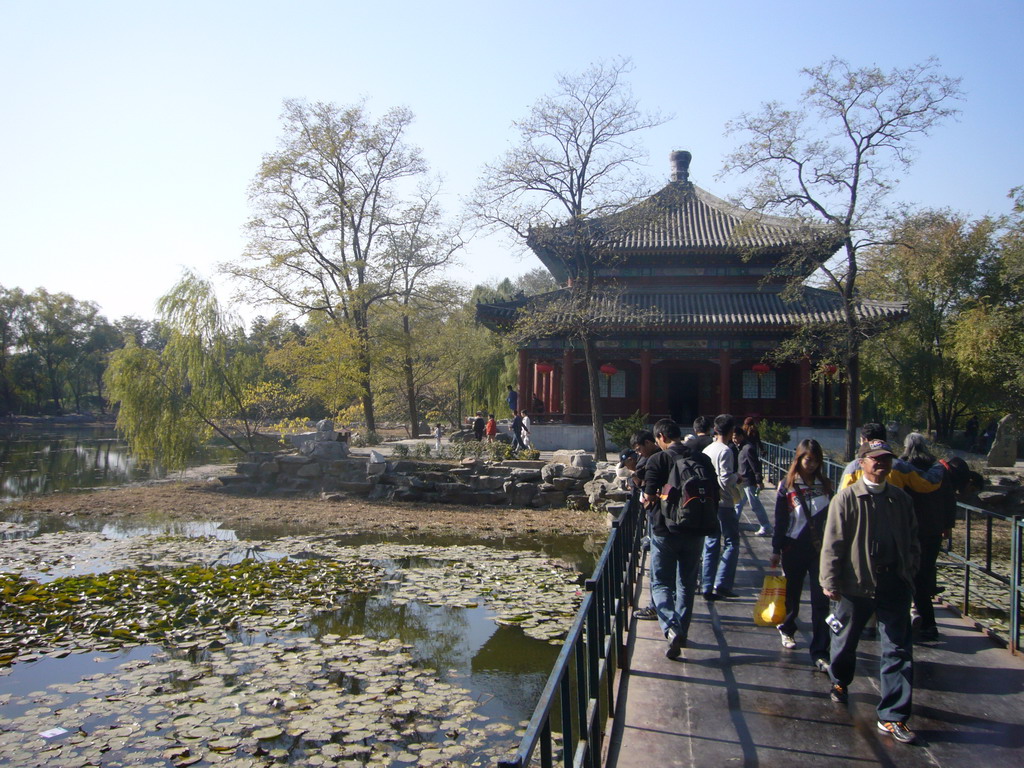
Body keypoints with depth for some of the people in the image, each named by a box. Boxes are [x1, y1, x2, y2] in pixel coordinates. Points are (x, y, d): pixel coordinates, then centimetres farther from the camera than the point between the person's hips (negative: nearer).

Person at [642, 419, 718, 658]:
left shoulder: (657, 460, -11)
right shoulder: (702, 459, 1)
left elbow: (649, 497, -16)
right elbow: (714, 495, 4)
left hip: (665, 531, -4)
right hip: (695, 532, 4)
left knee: (661, 583, 6)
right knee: (687, 584, 18)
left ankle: (671, 628, -15)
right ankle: (682, 633, 23)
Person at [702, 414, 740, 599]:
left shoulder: (706, 450, 9)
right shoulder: (725, 451, -14)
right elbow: (726, 479, -20)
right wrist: (737, 476, 0)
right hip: (724, 503, -7)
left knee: (711, 545, 10)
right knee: (731, 543, 2)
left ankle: (708, 587, 11)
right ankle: (722, 584, -6)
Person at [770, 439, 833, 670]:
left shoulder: (824, 485, 4)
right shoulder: (787, 486, -4)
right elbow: (780, 521, -1)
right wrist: (776, 550, -1)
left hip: (820, 549, 2)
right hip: (794, 548, -1)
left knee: (821, 600, -3)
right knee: (793, 593, 13)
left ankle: (819, 653, 0)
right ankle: (787, 629, 40)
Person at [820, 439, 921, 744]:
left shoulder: (901, 499, 6)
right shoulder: (846, 498, -8)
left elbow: (912, 540, 16)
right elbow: (832, 543, -9)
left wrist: (910, 572, 10)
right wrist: (829, 581, -10)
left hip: (894, 584, 3)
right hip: (856, 583, -3)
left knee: (898, 650, 1)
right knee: (845, 640, 16)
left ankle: (892, 716, 9)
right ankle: (840, 681, 45)